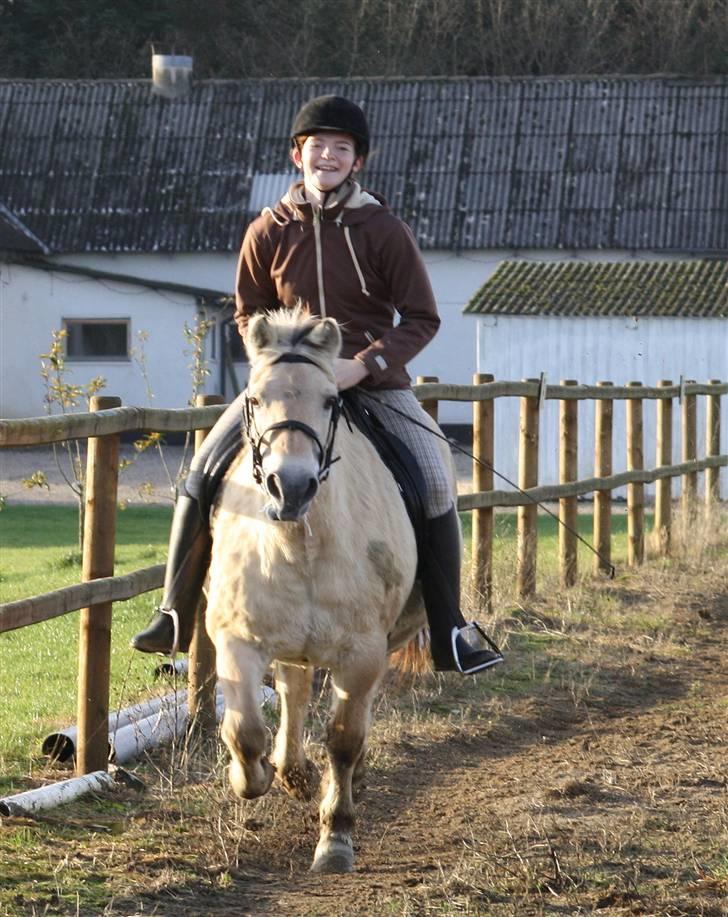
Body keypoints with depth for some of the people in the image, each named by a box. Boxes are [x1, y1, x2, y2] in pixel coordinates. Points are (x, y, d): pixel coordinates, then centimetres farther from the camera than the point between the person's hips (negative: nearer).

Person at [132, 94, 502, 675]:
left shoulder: (385, 231, -6)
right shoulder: (270, 232, 0)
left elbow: (421, 319, -6)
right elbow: (249, 314, 11)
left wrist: (364, 365, -20)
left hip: (374, 378, -2)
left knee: (434, 482, -17)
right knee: (205, 471, -11)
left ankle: (449, 633, -6)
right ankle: (176, 616, 0)